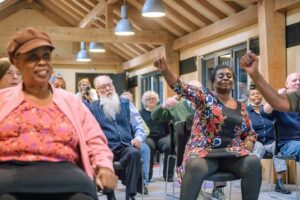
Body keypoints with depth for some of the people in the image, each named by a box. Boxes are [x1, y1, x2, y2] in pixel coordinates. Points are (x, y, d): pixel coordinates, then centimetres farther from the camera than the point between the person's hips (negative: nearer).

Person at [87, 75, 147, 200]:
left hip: (126, 146, 2)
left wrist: (139, 138, -4)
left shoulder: (125, 103, 20)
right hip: (105, 147, -1)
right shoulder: (92, 108, 13)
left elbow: (138, 124, 17)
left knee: (134, 153, -34)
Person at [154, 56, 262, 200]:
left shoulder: (241, 107, 18)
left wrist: (248, 144, 0)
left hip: (233, 154, 4)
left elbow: (250, 133, 25)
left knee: (253, 163, -27)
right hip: (204, 152, -4)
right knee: (196, 167, -37)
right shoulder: (205, 96, 5)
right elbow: (183, 88, -12)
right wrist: (165, 70, -30)